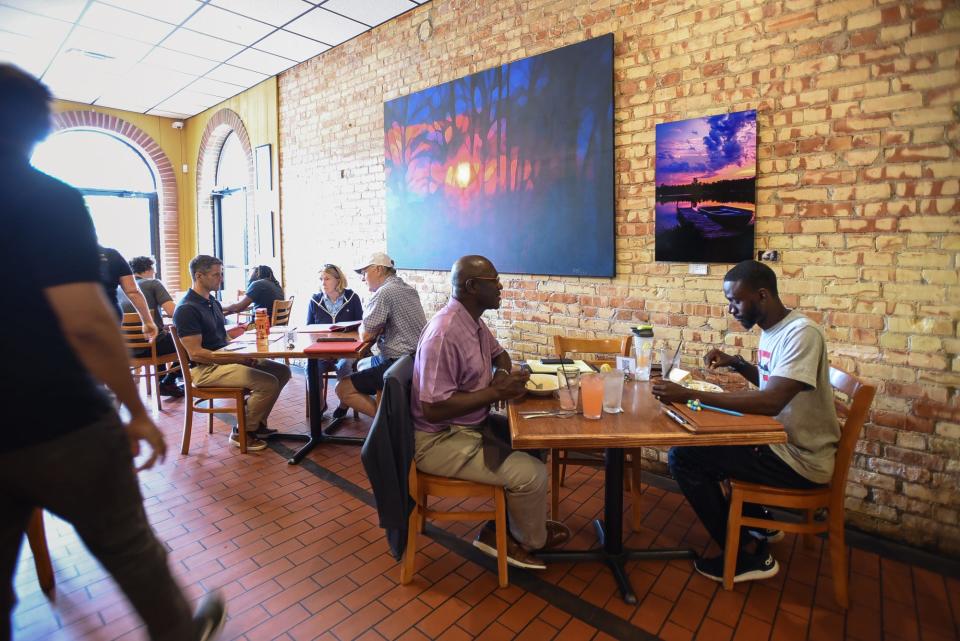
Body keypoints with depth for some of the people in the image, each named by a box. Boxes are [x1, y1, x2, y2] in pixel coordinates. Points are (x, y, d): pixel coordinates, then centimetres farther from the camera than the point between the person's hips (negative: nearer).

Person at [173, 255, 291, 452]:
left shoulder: (213, 302, 15)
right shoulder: (187, 309, -15)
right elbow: (195, 353, -20)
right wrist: (236, 359, -22)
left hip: (224, 359, 10)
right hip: (205, 369, -9)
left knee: (282, 371, 2)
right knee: (268, 383, -25)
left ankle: (257, 423, 12)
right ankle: (242, 433, -3)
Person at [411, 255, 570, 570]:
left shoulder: (473, 321, 3)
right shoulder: (445, 334, -27)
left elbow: (499, 353, 22)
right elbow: (433, 409, -29)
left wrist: (502, 375, -2)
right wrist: (496, 392, -24)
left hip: (470, 424, 10)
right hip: (440, 440, -10)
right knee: (532, 473, -14)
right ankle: (530, 540, 17)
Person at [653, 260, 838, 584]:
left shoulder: (801, 333, -23)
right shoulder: (771, 330, 6)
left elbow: (771, 402, -35)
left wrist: (690, 395, -37)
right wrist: (736, 363, 7)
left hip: (801, 460, -10)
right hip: (783, 443, 10)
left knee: (683, 457, -16)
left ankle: (749, 554, 1)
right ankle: (759, 523, 32)